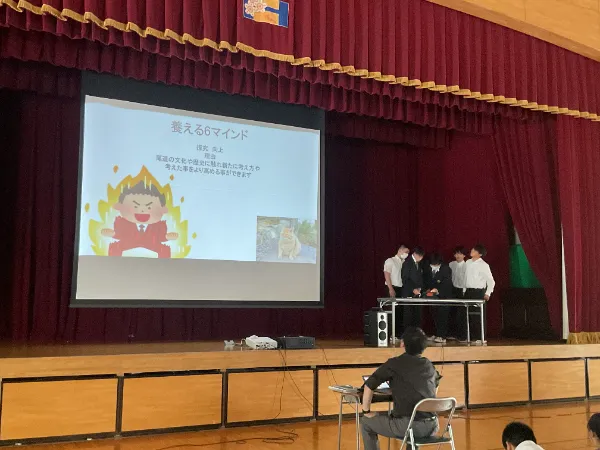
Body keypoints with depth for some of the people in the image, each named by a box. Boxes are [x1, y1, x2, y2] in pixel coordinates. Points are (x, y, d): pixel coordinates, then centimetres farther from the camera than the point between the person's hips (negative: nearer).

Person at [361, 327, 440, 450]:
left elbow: (369, 386, -8)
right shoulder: (429, 365, 11)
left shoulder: (394, 364, -5)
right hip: (431, 426, 6)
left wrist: (366, 411, 5)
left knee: (366, 422, 17)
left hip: (408, 426, -5)